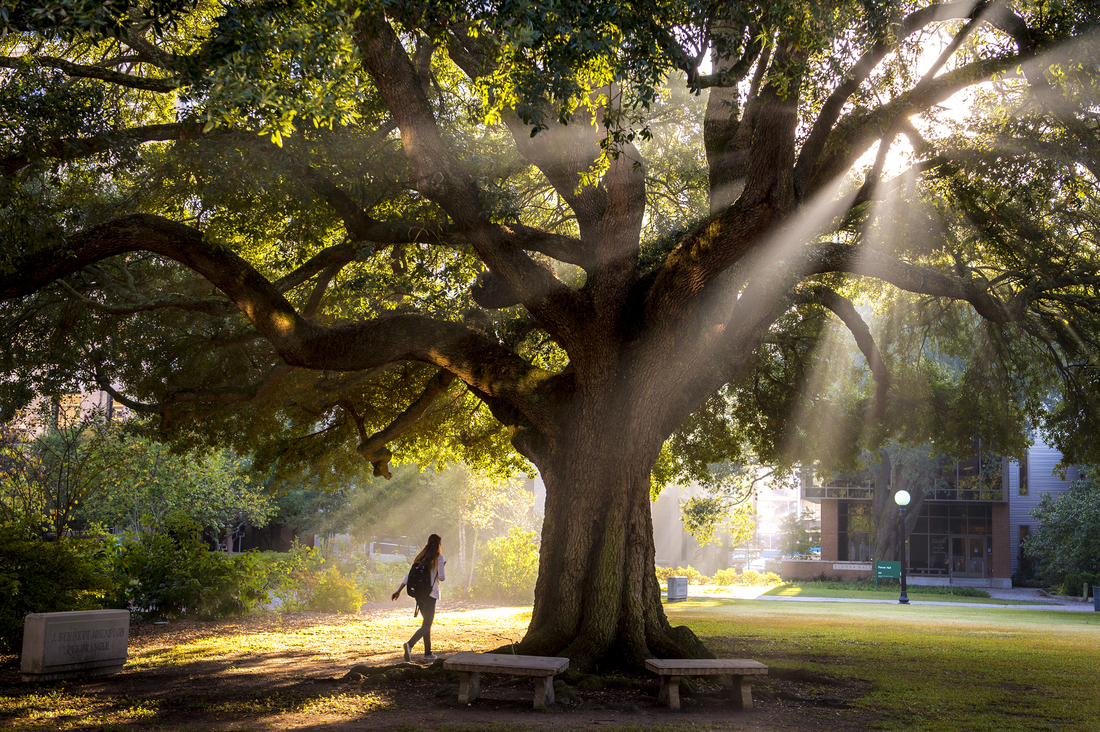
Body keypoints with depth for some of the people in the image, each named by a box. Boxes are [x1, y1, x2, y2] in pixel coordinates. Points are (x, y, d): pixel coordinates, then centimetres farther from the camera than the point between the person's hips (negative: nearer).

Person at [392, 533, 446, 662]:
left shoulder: (420, 557, 10)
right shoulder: (438, 557, -6)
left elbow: (410, 575, 6)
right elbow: (442, 577, -9)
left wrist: (399, 591, 5)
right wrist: (443, 573, 15)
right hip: (430, 594, -6)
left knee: (427, 622, 18)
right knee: (426, 625, -5)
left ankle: (428, 653, 18)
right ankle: (410, 644, -29)